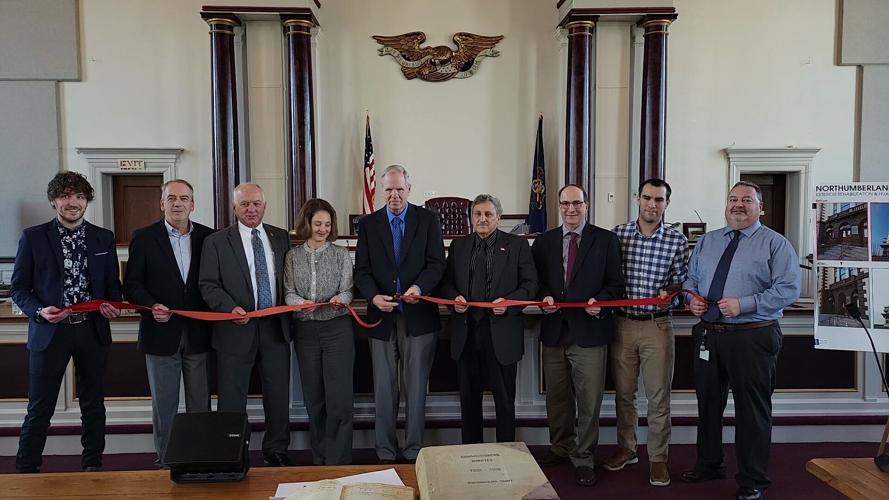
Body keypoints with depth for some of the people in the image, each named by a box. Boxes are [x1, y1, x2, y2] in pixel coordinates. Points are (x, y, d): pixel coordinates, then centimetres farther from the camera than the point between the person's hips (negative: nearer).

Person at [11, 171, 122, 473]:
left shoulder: (104, 238, 6)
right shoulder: (33, 237, -1)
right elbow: (18, 288, 1)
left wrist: (112, 305, -9)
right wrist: (40, 311, -16)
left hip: (93, 331, 2)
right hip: (50, 332, -2)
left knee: (93, 405, 13)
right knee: (40, 408, 5)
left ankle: (92, 465, 27)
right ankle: (26, 471, 20)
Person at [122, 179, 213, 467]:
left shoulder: (208, 237, 5)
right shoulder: (144, 237, 1)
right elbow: (132, 284, 0)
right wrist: (152, 306, -17)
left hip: (199, 334, 1)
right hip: (161, 334, -1)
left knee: (200, 404, 9)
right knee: (164, 405, 8)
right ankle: (166, 462, 21)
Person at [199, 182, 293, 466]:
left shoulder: (281, 238, 9)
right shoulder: (216, 241, 0)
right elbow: (208, 285, -5)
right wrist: (230, 308, -20)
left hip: (276, 327, 3)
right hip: (237, 328, -3)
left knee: (278, 394, 11)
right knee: (232, 398, 6)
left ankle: (276, 449, 27)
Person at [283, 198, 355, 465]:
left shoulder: (341, 254, 3)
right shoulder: (293, 256, 7)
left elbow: (348, 291, -1)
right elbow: (288, 293, 4)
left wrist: (340, 298, -23)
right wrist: (301, 302, -17)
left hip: (337, 328, -2)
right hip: (305, 331, 2)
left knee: (339, 398, -6)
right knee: (313, 398, 11)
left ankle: (338, 461, 6)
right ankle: (319, 459, 25)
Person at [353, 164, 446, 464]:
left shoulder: (427, 220, 4)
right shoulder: (368, 224, 7)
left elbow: (437, 263, -2)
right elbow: (362, 270, 3)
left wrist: (420, 287, -22)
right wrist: (373, 296, -16)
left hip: (418, 316, -1)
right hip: (382, 317, 1)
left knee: (416, 389, 5)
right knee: (384, 391, 8)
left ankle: (413, 453, 17)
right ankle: (386, 455, 19)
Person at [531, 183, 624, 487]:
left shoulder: (606, 240, 1)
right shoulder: (543, 242, 9)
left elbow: (616, 284, 1)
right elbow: (536, 281, 13)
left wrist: (600, 301, -17)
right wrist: (544, 297, -6)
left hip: (590, 331, -3)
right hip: (554, 330, 3)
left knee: (589, 400, 2)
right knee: (557, 397, 15)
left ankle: (583, 458, 18)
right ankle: (560, 448, 34)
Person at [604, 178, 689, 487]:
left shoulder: (677, 241, -2)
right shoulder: (617, 234, 1)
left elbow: (681, 283, 4)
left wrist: (669, 292, -16)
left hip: (657, 325, -1)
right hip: (621, 322, 2)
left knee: (659, 396, 4)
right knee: (623, 392, 14)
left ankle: (658, 458, 19)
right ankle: (626, 449, 31)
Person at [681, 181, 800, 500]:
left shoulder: (775, 244, -4)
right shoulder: (706, 242, 12)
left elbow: (788, 290, -12)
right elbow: (691, 278, 19)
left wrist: (744, 304, -21)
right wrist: (692, 297, -3)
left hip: (752, 338, -5)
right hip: (708, 334, 5)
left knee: (752, 409, 5)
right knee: (708, 402, 16)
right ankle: (709, 465, 36)